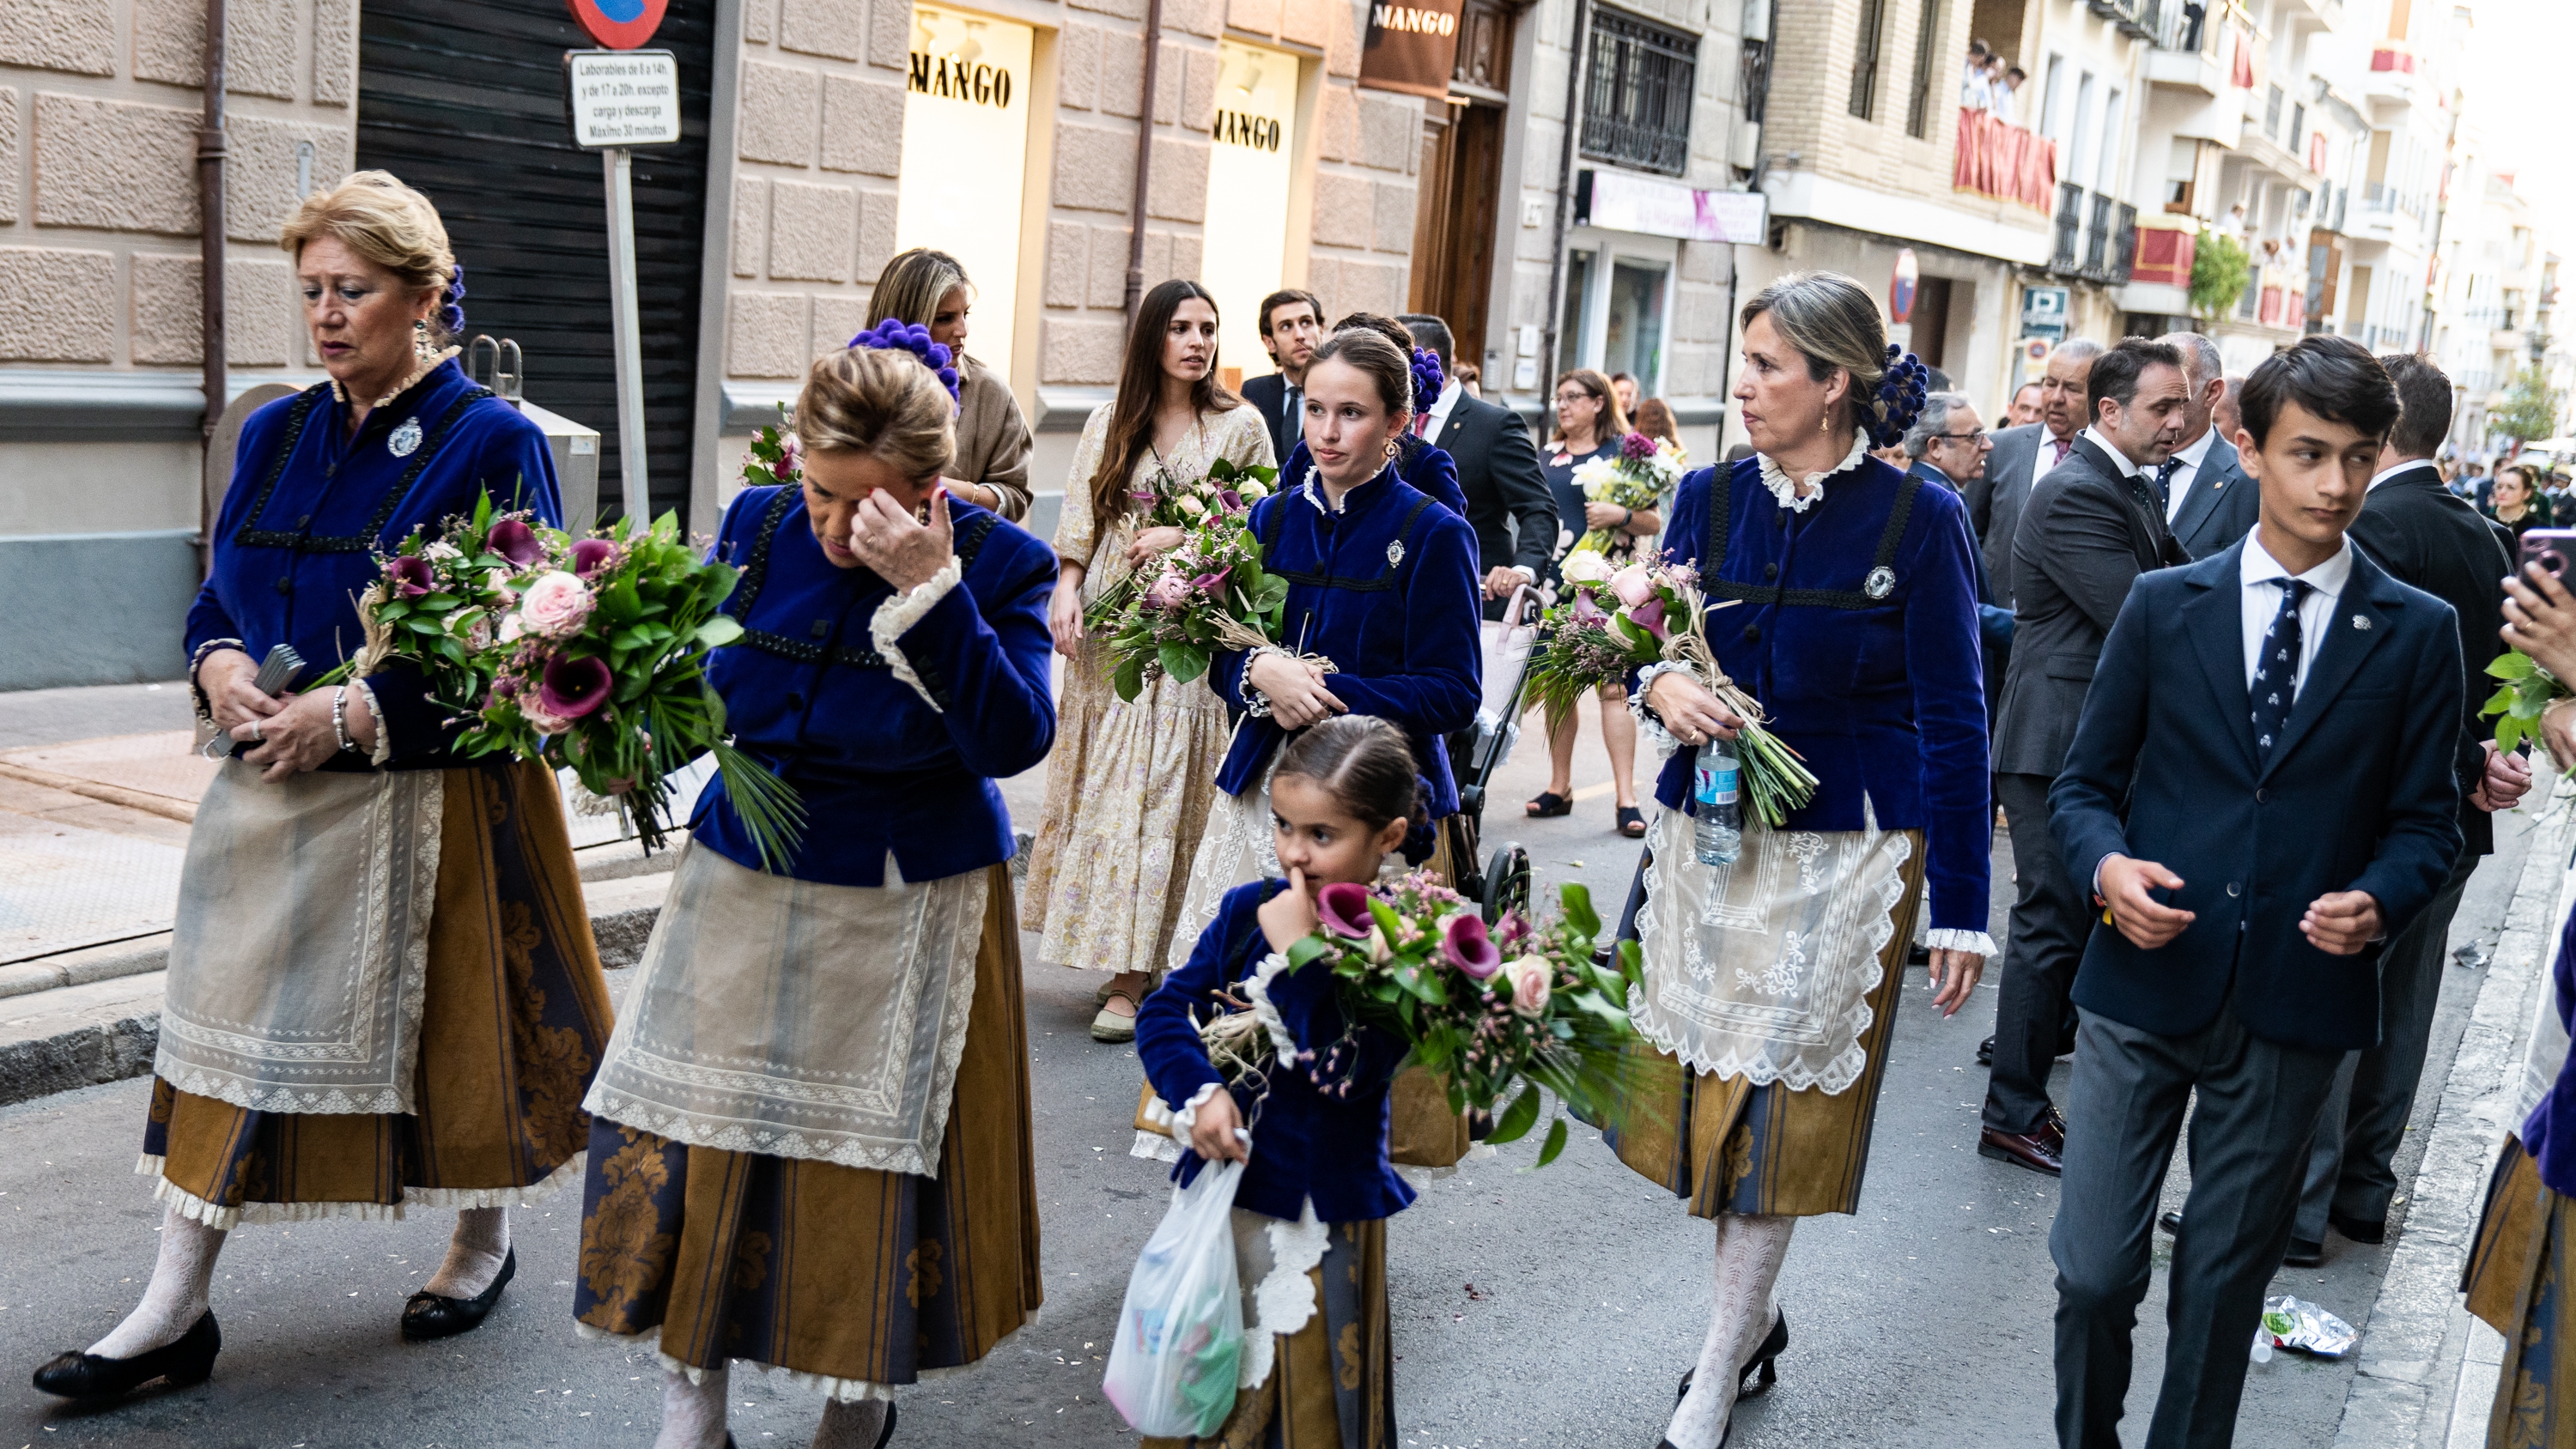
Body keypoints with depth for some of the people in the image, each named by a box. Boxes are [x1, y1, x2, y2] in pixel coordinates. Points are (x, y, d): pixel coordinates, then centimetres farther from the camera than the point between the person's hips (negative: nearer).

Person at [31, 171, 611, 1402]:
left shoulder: (491, 443, -10)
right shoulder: (274, 435, 9)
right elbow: (220, 593, 16)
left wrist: (355, 714, -20)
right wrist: (219, 664, -7)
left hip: (431, 799, -5)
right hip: (270, 792, 6)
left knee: (442, 1017, 8)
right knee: (229, 1026, 6)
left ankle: (484, 1237, 32)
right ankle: (175, 1310, 13)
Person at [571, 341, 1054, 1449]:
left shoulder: (1000, 562, -14)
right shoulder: (759, 525, -4)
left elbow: (1015, 740, -25)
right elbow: (690, 674, 9)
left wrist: (931, 590, -32)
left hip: (906, 911, -3)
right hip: (743, 888, 3)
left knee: (878, 1147, 8)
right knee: (699, 1127, 9)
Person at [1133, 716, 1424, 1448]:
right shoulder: (1247, 910, -2)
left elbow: (1347, 1071, -27)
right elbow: (1165, 1011, 0)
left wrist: (1298, 954, -27)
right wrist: (1199, 1092, -17)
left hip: (1323, 1213, -4)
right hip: (1222, 1186, 4)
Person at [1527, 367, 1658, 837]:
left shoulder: (1623, 453, 1)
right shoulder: (1547, 457, 14)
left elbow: (1655, 523, 0)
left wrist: (1621, 514, -17)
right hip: (1554, 584, 5)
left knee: (1612, 686, -9)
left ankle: (1626, 798, -9)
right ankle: (1559, 787, 18)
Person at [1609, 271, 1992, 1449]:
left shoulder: (1918, 520, -10)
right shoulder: (1710, 497, 2)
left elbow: (1952, 720, -8)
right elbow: (1653, 644, 11)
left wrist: (1960, 905, -10)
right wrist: (1661, 687, -15)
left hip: (1845, 853, -4)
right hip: (1709, 832, 4)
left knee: (1781, 1106, 4)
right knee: (1699, 1080, 11)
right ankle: (1754, 1316, 35)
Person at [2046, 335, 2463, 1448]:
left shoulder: (2417, 634, 3)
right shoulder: (2164, 605, 3)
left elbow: (2426, 818, 5)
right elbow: (2084, 783, 6)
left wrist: (2378, 901, -16)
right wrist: (2107, 865, -15)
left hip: (2297, 1001, 0)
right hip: (2144, 983, 0)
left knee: (2225, 1280, 11)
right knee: (2093, 1269, 0)